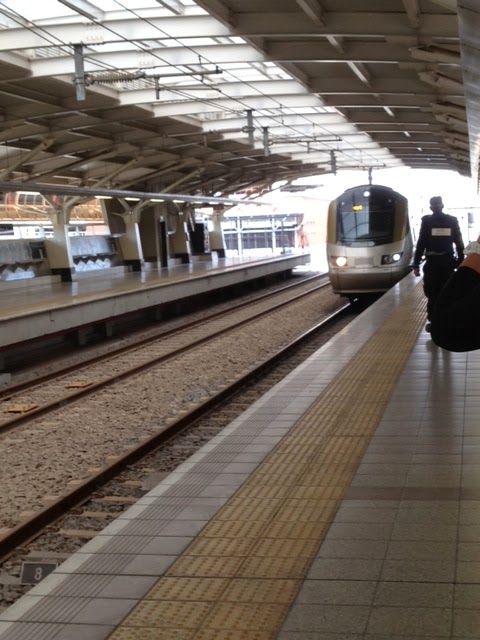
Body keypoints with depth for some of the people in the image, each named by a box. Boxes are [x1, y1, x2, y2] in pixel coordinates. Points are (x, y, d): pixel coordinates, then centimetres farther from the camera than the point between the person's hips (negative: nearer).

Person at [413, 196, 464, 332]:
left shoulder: (427, 221, -4)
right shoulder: (452, 221, 4)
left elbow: (421, 243, -5)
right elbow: (459, 243, 5)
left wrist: (416, 264, -3)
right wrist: (461, 261, 10)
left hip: (432, 262, -2)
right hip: (448, 261, 2)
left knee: (432, 293, 4)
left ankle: (433, 321, 0)